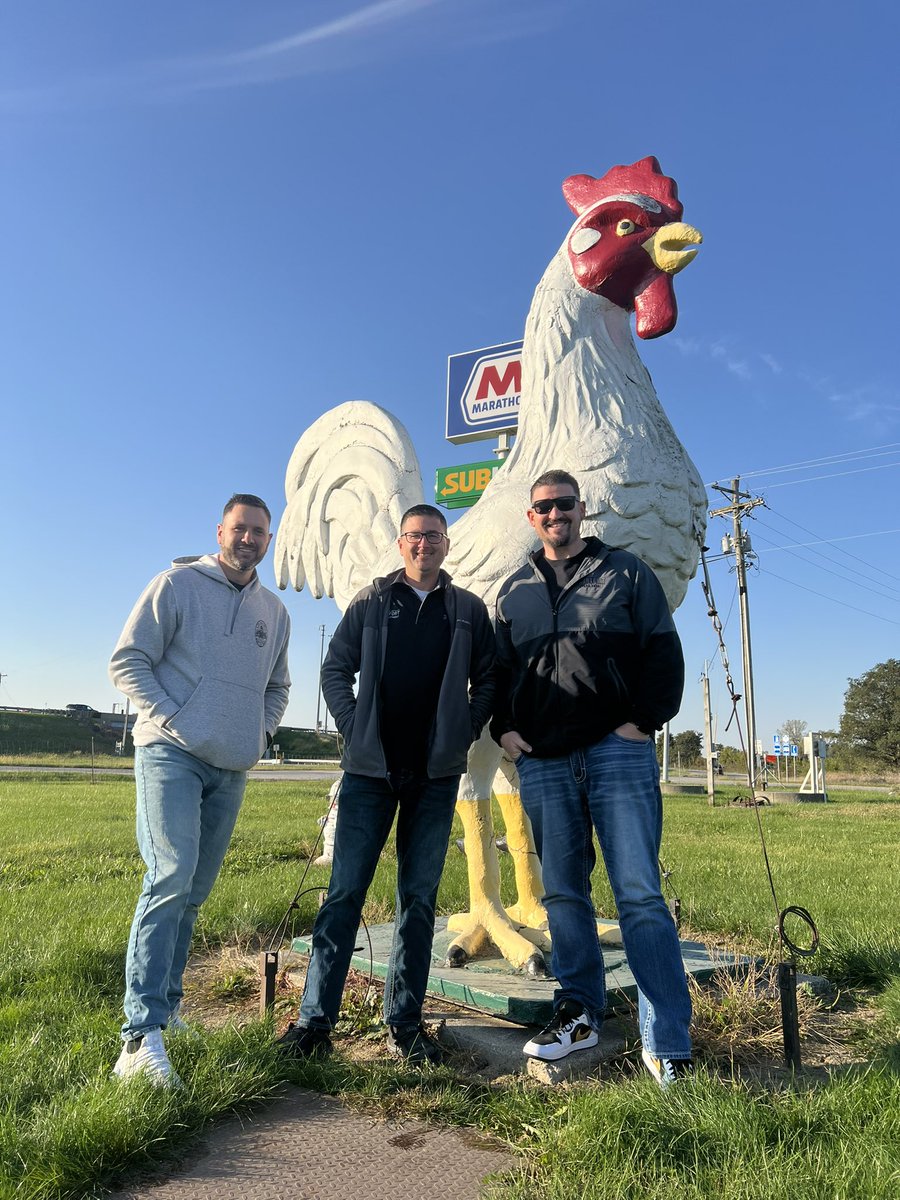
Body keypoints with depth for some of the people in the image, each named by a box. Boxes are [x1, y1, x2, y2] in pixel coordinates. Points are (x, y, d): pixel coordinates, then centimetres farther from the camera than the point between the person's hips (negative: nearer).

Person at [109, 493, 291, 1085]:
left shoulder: (275, 611, 15)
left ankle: (164, 1007, 24)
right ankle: (142, 1036, -14)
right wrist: (172, 718, -13)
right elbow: (127, 661, -4)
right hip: (172, 754, -5)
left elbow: (278, 687, 26)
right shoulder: (177, 584, -1)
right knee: (172, 877, -18)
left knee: (193, 891, 11)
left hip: (232, 770, 6)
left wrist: (263, 732, 10)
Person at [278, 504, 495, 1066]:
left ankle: (405, 1021, 19)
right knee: (345, 892, 1)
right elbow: (336, 669, 8)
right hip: (370, 768, 0)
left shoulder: (469, 609, 7)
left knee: (419, 898, 8)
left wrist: (465, 733, 0)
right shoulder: (371, 602, 6)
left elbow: (487, 681, 11)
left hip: (436, 774, 1)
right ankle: (315, 1016, 11)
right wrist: (353, 727, -3)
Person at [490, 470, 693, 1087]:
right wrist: (503, 728, 5)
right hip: (542, 762, 4)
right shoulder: (514, 590, 17)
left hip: (618, 752, -3)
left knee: (640, 894, -4)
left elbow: (663, 650, 4)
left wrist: (644, 720, -7)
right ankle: (579, 1013, 23)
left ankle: (668, 1045, 4)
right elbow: (498, 669, 20)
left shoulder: (626, 571, 8)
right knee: (564, 893, 9)